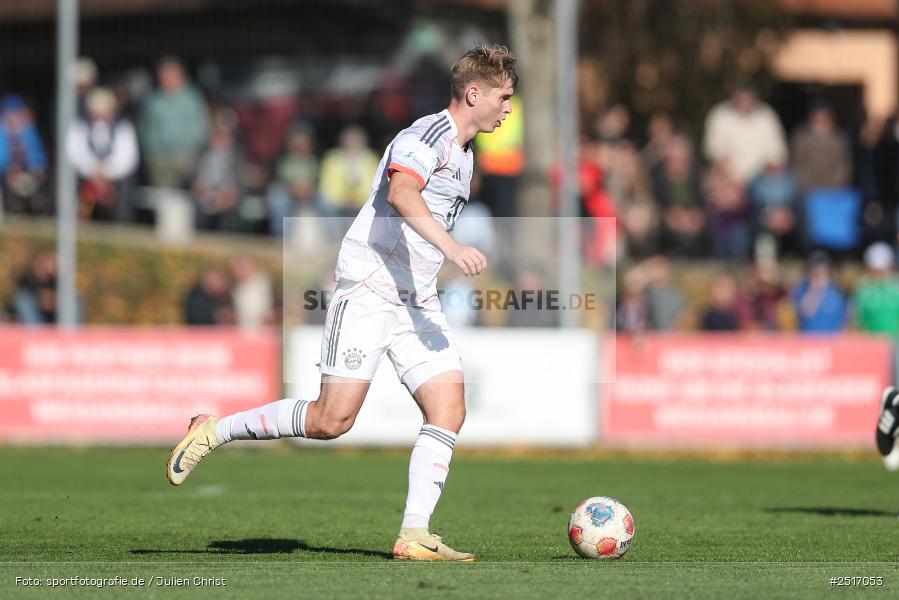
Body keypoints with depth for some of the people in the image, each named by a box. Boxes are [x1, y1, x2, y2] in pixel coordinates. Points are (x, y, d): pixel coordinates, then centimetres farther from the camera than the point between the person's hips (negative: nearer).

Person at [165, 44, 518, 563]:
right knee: (333, 419, -13)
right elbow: (400, 194, -31)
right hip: (368, 291, -9)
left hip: (418, 301, 9)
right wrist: (451, 246, -42)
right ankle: (213, 432, 5)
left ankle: (414, 537, -11)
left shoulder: (464, 154, 20)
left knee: (449, 409, -8)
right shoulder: (427, 136, -11)